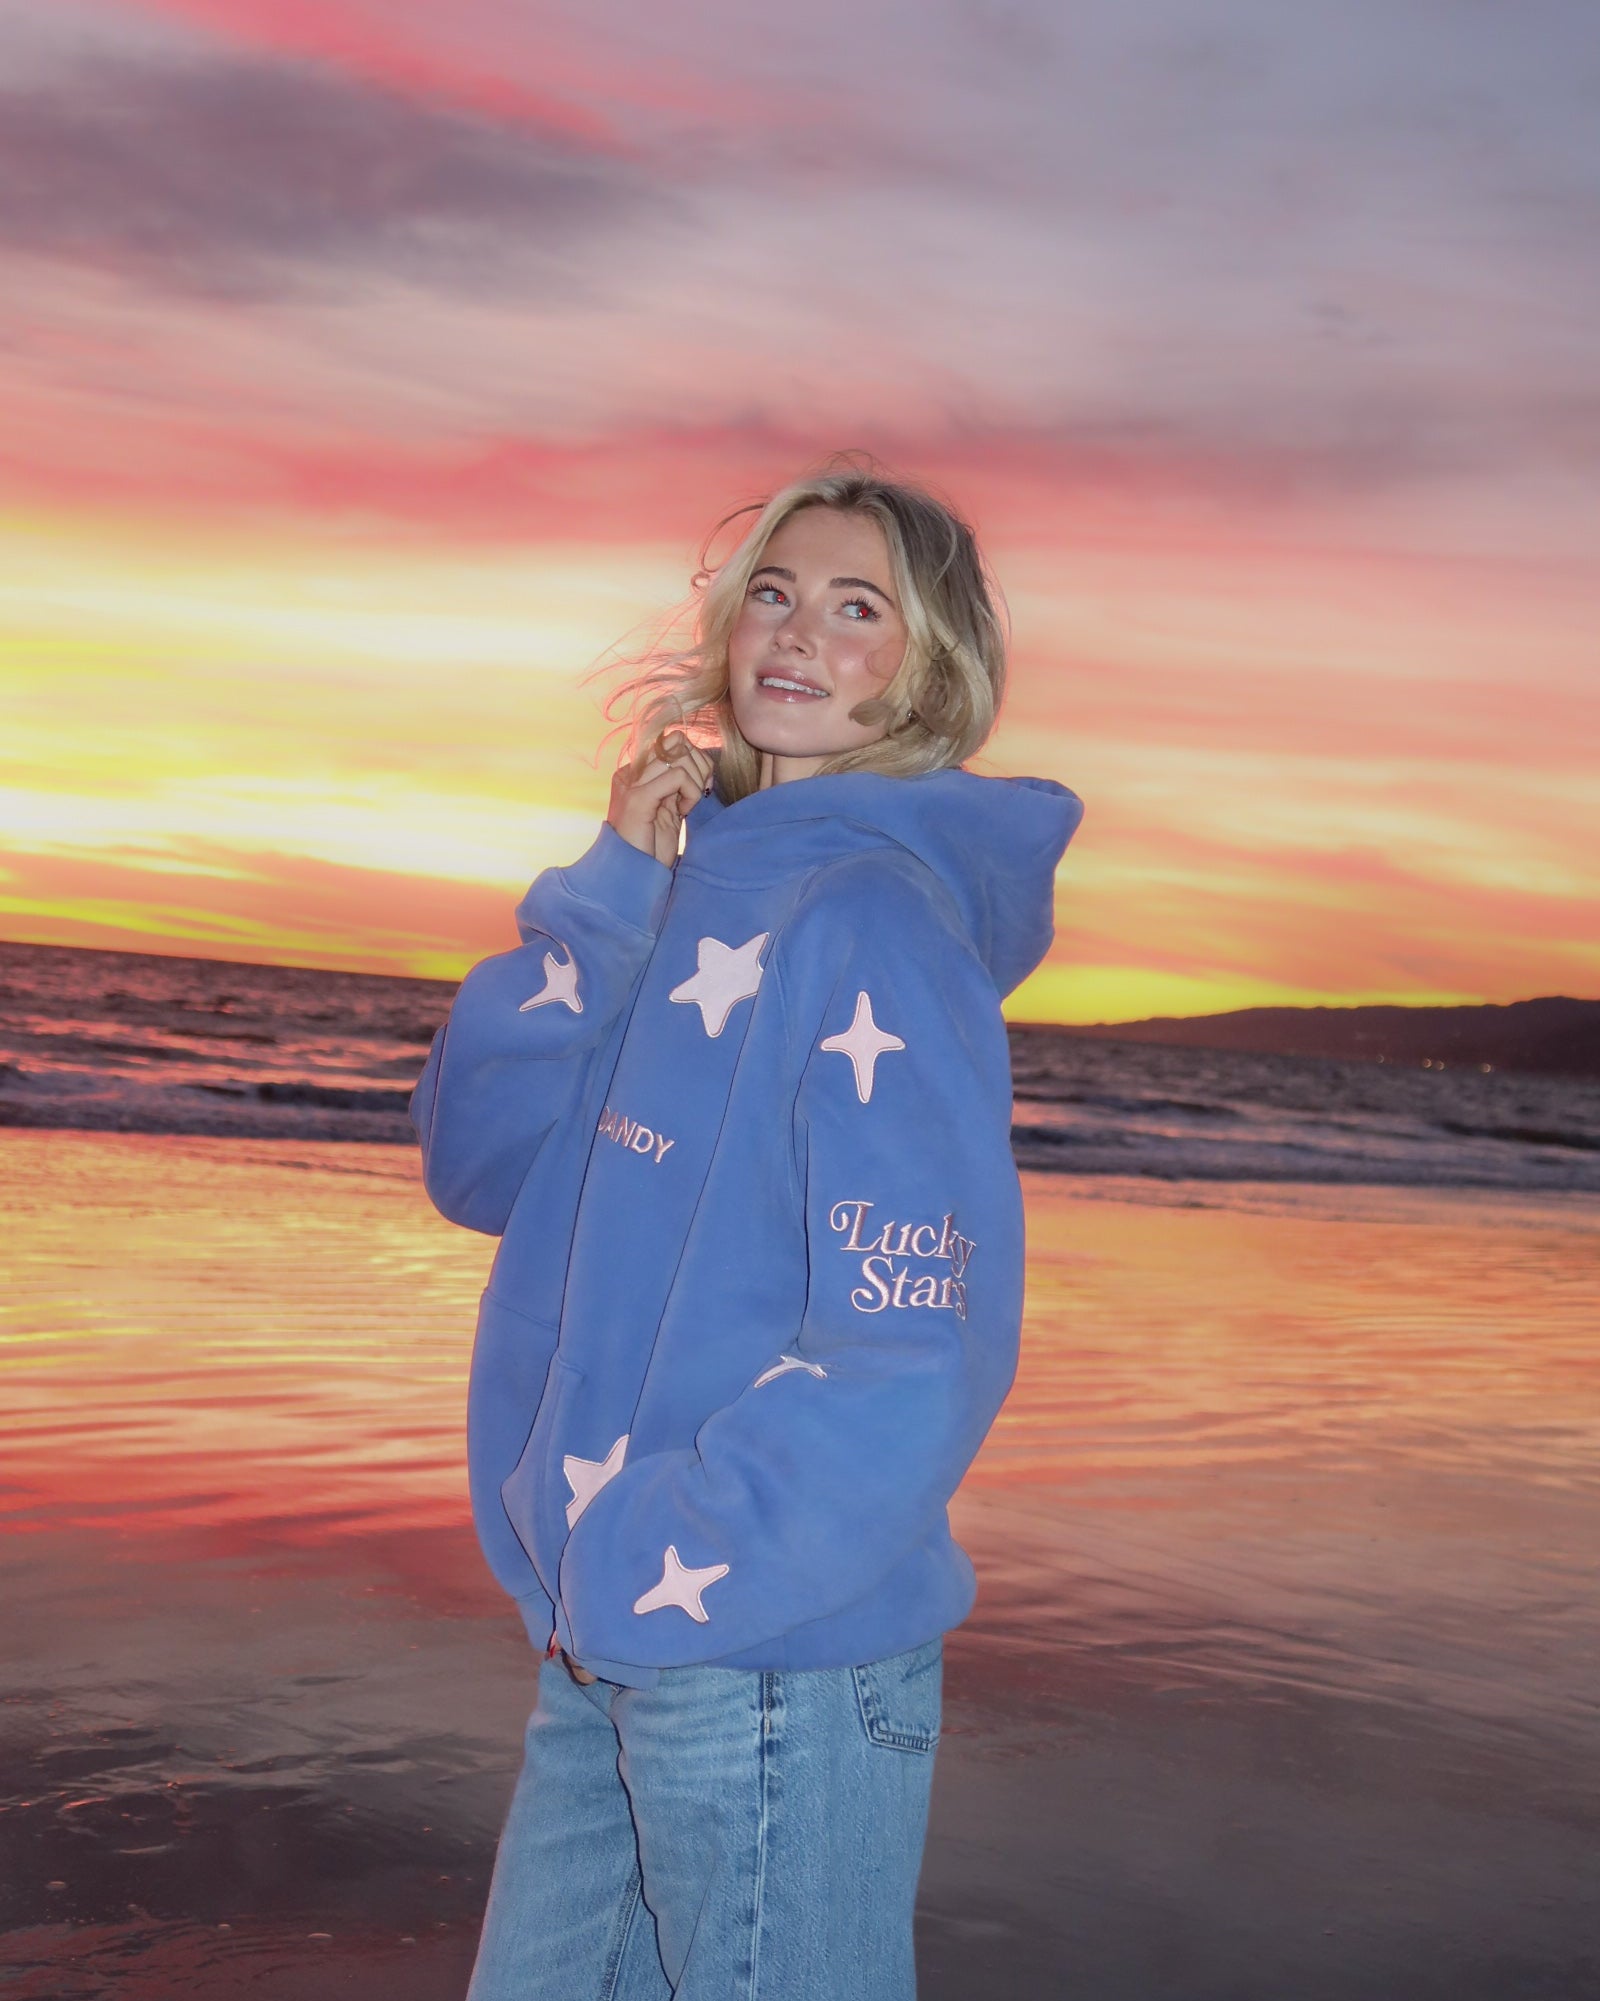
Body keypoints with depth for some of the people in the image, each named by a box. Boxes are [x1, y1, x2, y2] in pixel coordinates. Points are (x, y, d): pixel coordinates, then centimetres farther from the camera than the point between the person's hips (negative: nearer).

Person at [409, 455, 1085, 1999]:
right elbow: (477, 1163, 4)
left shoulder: (875, 924, -16)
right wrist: (610, 887, -5)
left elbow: (914, 1359, -22)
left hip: (773, 1660, -8)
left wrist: (649, 1575, -16)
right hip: (607, 1651, 8)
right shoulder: (694, 891, 8)